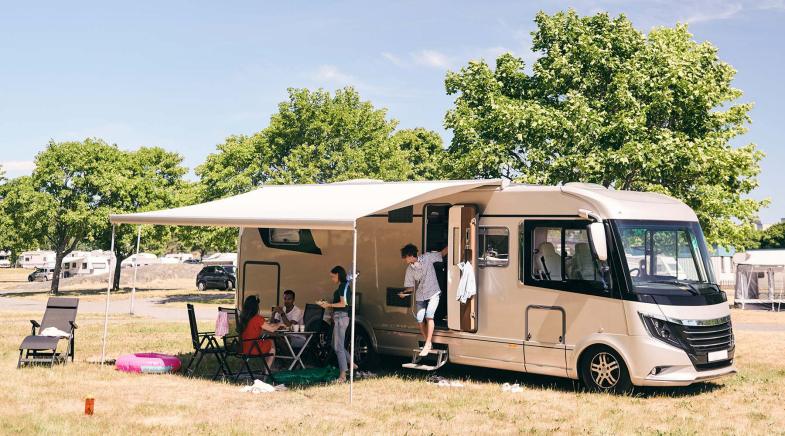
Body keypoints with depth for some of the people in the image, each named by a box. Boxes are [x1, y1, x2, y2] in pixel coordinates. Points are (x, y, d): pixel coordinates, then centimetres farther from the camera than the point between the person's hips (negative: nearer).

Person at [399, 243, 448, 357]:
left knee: (429, 315, -21)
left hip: (433, 293, -4)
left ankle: (427, 344, -19)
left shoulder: (427, 258, -8)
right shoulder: (409, 269, -1)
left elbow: (442, 253, -3)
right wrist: (404, 293, -15)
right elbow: (411, 287, 4)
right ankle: (428, 343, 17)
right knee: (420, 319, -4)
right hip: (420, 296, 4)